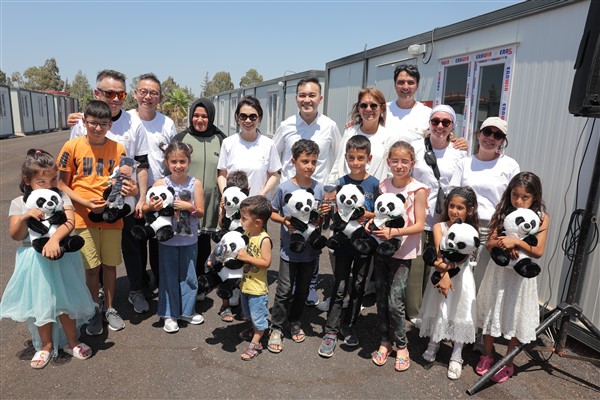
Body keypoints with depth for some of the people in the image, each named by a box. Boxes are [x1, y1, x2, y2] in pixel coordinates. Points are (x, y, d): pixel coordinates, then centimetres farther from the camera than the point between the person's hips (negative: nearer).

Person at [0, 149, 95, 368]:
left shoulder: (61, 198, -7)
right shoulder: (19, 204, -3)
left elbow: (69, 222, -23)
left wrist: (54, 239, -40)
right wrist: (24, 217, -25)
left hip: (61, 259, -1)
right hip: (35, 263, 1)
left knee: (65, 300, 11)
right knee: (40, 303, 14)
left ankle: (71, 341, 32)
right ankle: (46, 345, 34)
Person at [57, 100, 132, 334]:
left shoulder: (118, 148, -1)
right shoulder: (72, 147, -5)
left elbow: (124, 182, 3)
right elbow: (62, 185, -3)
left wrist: (131, 189, -20)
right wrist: (86, 202, -16)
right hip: (84, 218, -1)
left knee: (110, 265, 11)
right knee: (91, 267, 7)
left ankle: (109, 308, 30)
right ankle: (94, 310, 28)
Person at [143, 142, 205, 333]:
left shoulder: (195, 183, -6)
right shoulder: (160, 183, -8)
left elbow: (201, 212, -4)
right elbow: (146, 209, -6)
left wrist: (189, 206, -23)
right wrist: (153, 207, -27)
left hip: (189, 239, 1)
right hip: (167, 239, -1)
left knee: (188, 276, 13)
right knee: (169, 276, 10)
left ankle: (187, 311, 31)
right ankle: (169, 314, 25)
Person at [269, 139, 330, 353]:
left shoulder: (318, 188, -2)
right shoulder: (284, 187, -10)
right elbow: (272, 213, 1)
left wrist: (324, 213, -13)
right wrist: (284, 220, -18)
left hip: (310, 248, 3)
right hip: (289, 248, -3)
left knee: (303, 289, 16)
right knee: (284, 290, 1)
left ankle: (295, 322, 36)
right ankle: (276, 328, 18)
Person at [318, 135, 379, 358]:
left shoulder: (374, 184, -4)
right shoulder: (341, 183, -3)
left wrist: (368, 215, -20)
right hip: (344, 242, -1)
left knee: (358, 286, 13)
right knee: (339, 287, 2)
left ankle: (349, 325, 31)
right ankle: (331, 331, 11)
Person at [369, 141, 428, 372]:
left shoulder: (418, 190, -10)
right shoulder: (383, 186, 3)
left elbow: (419, 225, -13)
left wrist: (394, 232, -26)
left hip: (403, 252, -4)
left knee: (395, 302, -5)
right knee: (381, 299, 11)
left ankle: (401, 346, 16)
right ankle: (385, 341, 28)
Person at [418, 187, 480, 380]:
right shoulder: (439, 227, -5)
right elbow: (440, 253, -17)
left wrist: (446, 267, -30)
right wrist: (444, 275, -29)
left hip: (461, 277, -1)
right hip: (440, 274, 1)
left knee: (459, 314, 2)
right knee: (437, 310, 11)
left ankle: (456, 357, 15)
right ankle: (433, 345, 34)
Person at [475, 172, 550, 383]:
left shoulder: (541, 218, -8)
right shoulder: (503, 212, -2)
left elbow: (538, 251, -15)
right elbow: (490, 243, -4)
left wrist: (515, 241, -28)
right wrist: (504, 245, -24)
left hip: (521, 275, -2)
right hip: (498, 271, 2)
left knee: (515, 316, 9)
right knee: (491, 311, 12)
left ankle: (508, 362, 27)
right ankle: (488, 355, 30)